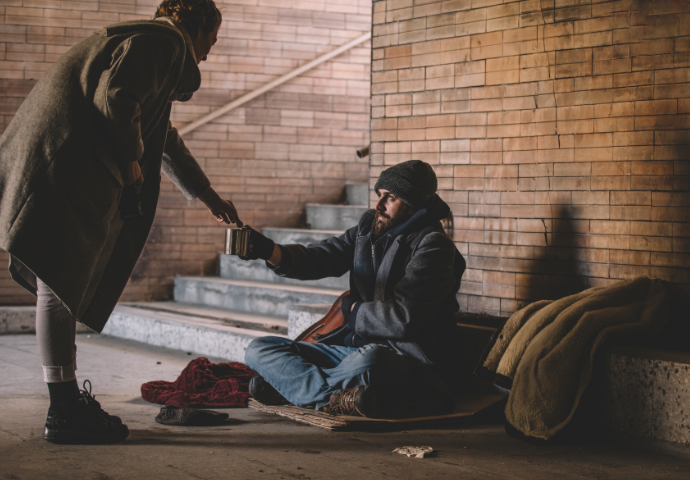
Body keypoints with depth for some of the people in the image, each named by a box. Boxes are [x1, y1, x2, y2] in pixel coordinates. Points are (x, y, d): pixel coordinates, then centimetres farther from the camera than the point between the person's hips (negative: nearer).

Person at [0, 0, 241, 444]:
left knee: (67, 285, 10)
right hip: (63, 169, -11)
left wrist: (207, 195, 48)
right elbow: (114, 98, -19)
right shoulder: (163, 42, -1)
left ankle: (68, 403, 15)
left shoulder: (146, 42, 32)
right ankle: (65, 412, -11)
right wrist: (130, 160, -6)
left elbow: (164, 141, 42)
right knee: (61, 281, -11)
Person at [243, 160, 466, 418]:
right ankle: (341, 398, -25)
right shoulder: (369, 228, 12)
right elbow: (318, 259, 6)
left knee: (369, 359, -43)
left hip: (410, 360, -8)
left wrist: (354, 309, -1)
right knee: (259, 349, -2)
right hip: (354, 349, 8)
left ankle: (291, 386, -19)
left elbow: (404, 319, -19)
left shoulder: (433, 246, -10)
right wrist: (270, 251, -13)